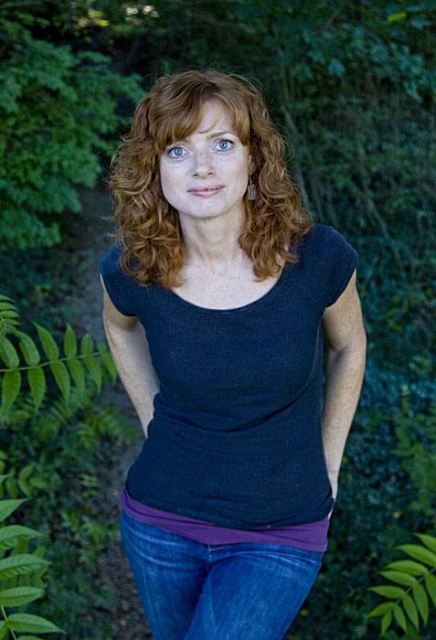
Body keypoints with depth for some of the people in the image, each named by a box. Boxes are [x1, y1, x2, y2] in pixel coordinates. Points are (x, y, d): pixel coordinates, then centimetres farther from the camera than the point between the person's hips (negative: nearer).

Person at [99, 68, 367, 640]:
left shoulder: (317, 256, -18)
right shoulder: (131, 269, -15)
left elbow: (349, 347, 2)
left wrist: (326, 465, 3)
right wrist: (152, 418, 4)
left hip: (279, 535, -2)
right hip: (160, 520, 2)